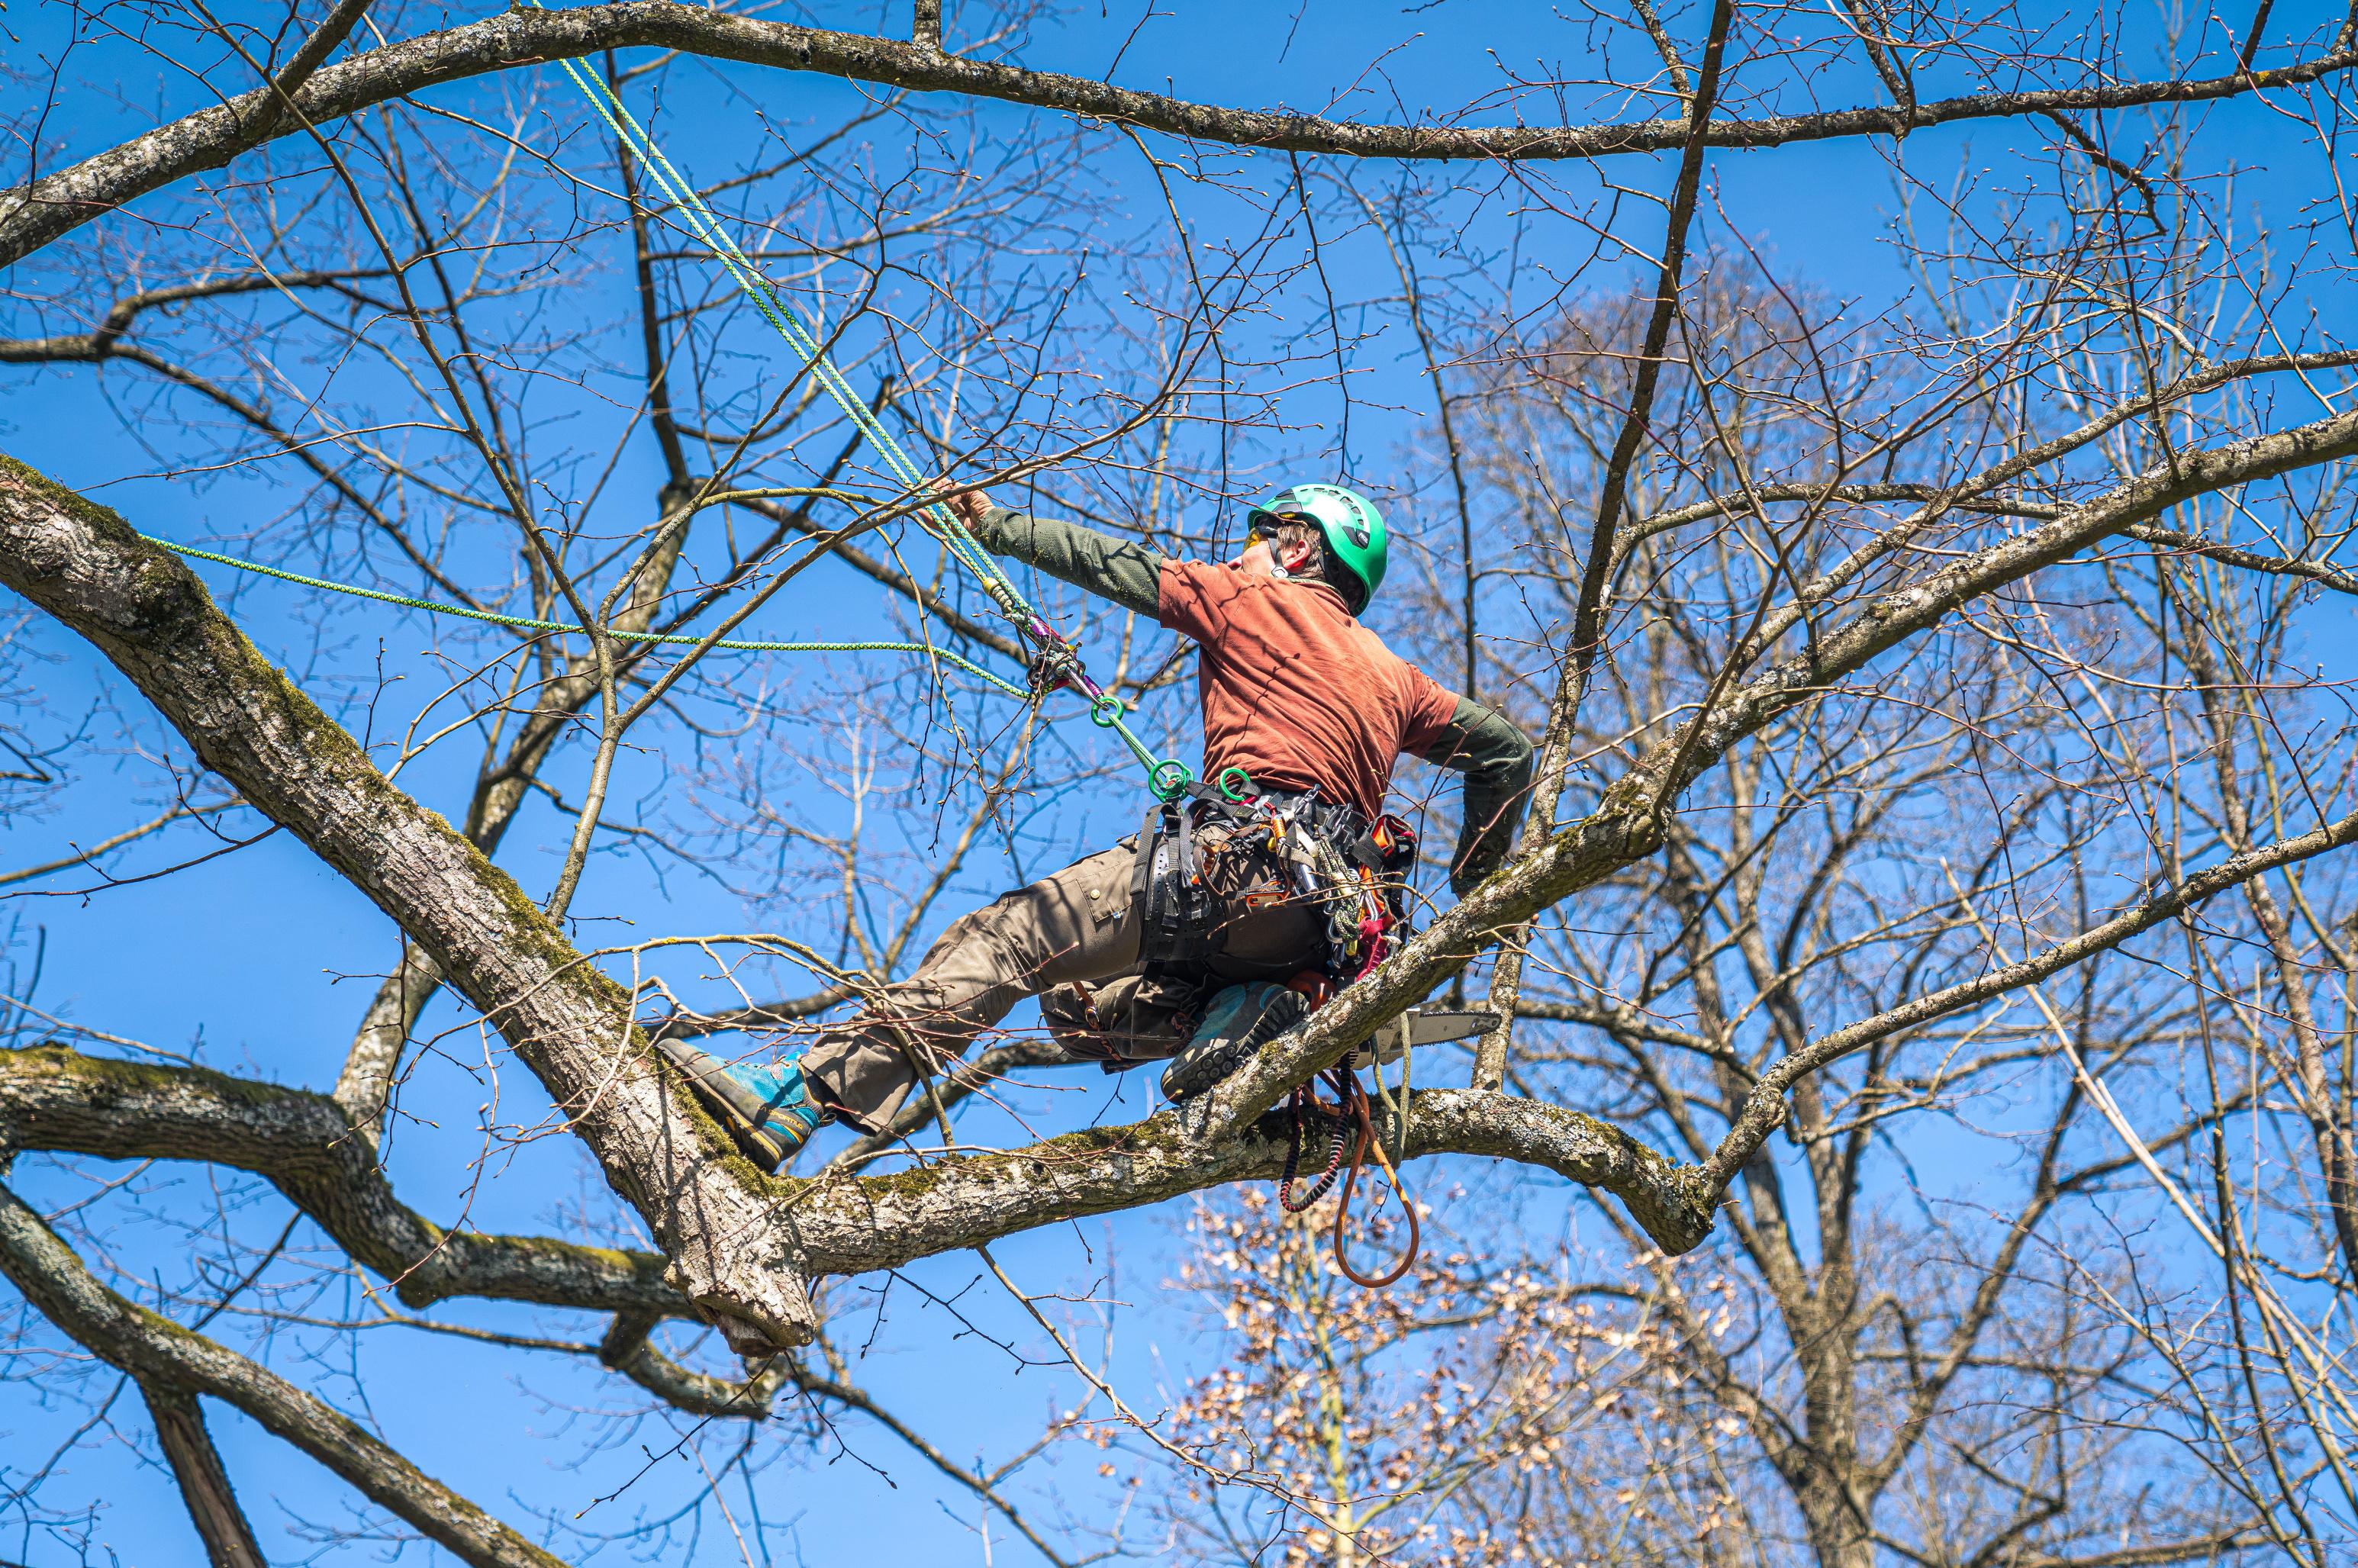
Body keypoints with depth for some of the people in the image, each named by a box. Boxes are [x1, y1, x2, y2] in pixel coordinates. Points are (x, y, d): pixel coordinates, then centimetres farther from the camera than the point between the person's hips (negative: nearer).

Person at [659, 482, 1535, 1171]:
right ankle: (1250, 1015, -11)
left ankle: (798, 1100, -26)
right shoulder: (1397, 679, 29)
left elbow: (1112, 566, 17)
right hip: (1334, 921, 7)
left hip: (1245, 860, -7)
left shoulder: (1256, 601, 12)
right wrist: (1475, 889, 38)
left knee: (1002, 939, -13)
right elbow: (1507, 750, 29)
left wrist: (995, 525, 28)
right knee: (1078, 1010, 16)